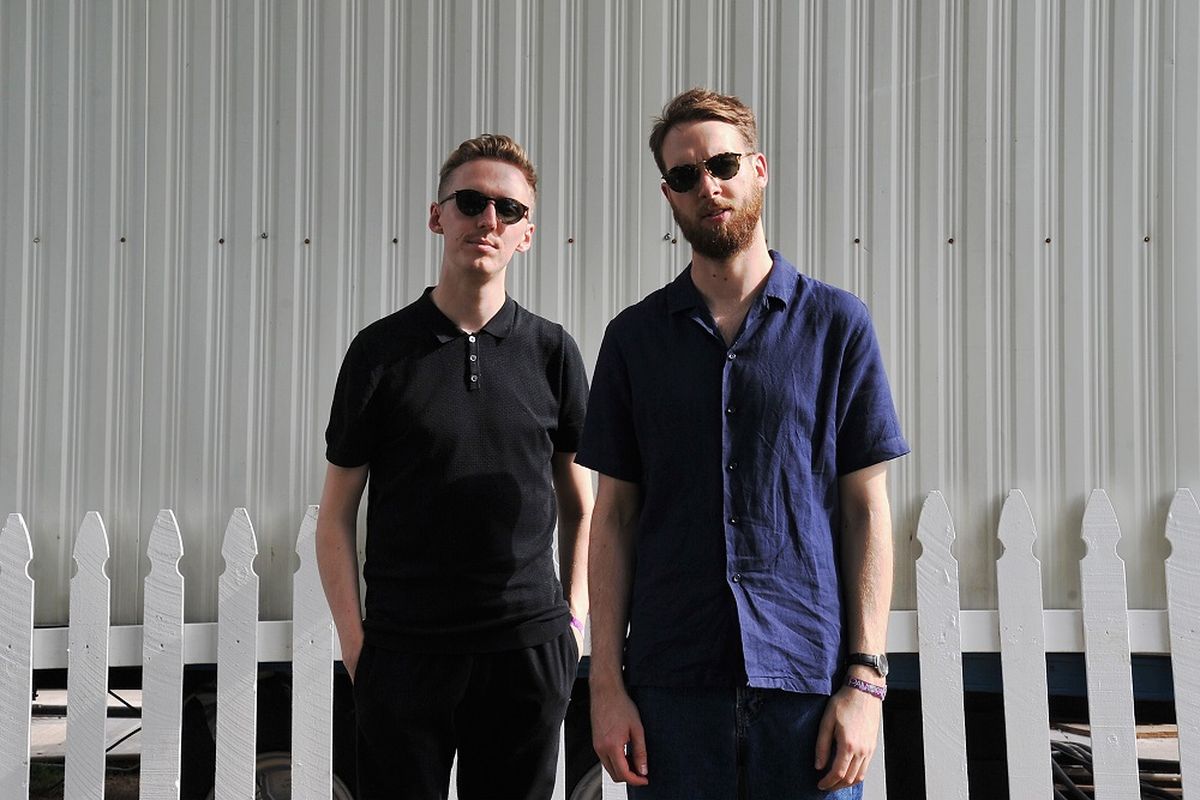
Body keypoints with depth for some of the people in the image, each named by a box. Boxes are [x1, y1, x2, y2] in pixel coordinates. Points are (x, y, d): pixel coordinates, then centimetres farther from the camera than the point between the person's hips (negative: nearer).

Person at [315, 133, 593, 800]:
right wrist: (353, 638, -4)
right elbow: (337, 513, 3)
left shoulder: (552, 351, 4)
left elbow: (581, 504, 12)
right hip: (403, 650, -1)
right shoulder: (382, 350, 0)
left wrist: (574, 620, 4)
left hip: (528, 648, 1)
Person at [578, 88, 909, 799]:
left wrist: (866, 676, -5)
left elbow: (867, 508, 1)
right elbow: (615, 513, 6)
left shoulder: (837, 323, 2)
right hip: (673, 685, 1)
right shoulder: (634, 338, 6)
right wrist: (607, 679, 0)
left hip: (810, 681, -1)